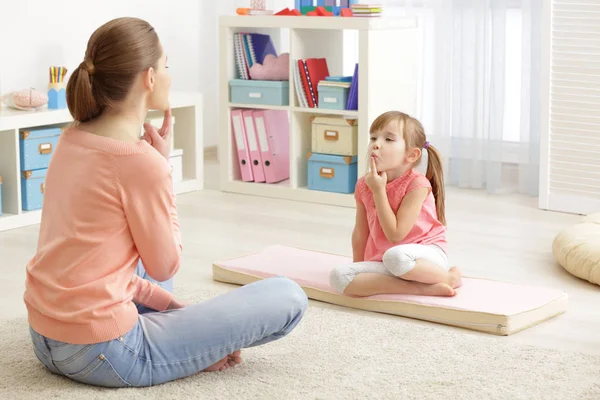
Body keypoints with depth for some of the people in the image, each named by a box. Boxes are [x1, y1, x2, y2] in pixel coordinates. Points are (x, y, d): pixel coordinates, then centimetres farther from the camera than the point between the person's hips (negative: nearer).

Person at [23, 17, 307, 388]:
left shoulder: (72, 140, 6)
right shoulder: (142, 161, -19)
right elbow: (165, 266, -6)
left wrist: (166, 303, 12)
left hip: (46, 340, 9)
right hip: (101, 354, -8)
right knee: (288, 299, -4)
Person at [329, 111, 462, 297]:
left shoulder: (417, 184, -16)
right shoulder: (364, 185, 0)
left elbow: (395, 234, -20)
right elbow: (360, 233, 10)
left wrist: (379, 191, -20)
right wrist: (358, 273, 14)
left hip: (427, 254, -6)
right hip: (383, 262, 6)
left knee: (395, 256, -41)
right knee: (339, 276, -21)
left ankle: (448, 277, -11)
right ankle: (421, 288, -22)